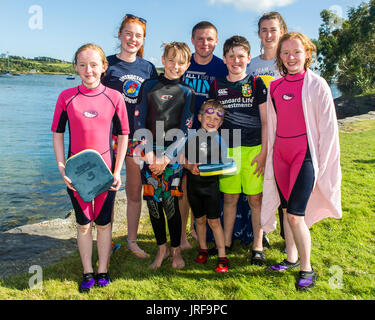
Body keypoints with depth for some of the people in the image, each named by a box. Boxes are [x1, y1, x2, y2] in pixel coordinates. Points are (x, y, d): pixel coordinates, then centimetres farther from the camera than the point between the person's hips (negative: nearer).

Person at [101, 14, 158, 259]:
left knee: (135, 192, 10)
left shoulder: (148, 68, 10)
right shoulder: (108, 63, 1)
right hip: (111, 135, -2)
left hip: (139, 137, 3)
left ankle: (132, 240, 25)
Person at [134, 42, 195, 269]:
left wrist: (166, 158, -10)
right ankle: (162, 247, 23)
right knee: (153, 201, 5)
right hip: (149, 152, 2)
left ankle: (176, 250, 15)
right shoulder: (149, 86, 7)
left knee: (170, 201, -5)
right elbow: (139, 121, 3)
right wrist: (148, 153, -7)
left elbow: (185, 130, -2)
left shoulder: (187, 93, 4)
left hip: (173, 153, -2)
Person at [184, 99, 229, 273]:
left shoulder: (219, 140, -2)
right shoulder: (192, 137, 0)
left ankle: (222, 256, 8)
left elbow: (224, 165, 0)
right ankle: (203, 248, 35)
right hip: (194, 183, 2)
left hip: (211, 184, -2)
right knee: (199, 219, 15)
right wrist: (190, 166, -13)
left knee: (214, 220, -2)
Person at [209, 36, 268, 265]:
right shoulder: (217, 86, 9)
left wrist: (263, 152, -6)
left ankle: (258, 245, 15)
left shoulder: (256, 83, 3)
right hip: (226, 149, 2)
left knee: (255, 198, 3)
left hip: (253, 149, -2)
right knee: (230, 198, 10)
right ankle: (226, 242, 24)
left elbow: (266, 121, 1)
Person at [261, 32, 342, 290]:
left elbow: (328, 126, -6)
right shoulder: (275, 87, 9)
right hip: (280, 154, 6)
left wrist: (320, 163, -6)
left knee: (295, 214, -9)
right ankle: (292, 258, 30)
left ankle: (307, 269, 10)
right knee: (286, 209, 13)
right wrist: (270, 155, 14)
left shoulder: (316, 84, -6)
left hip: (305, 154, -5)